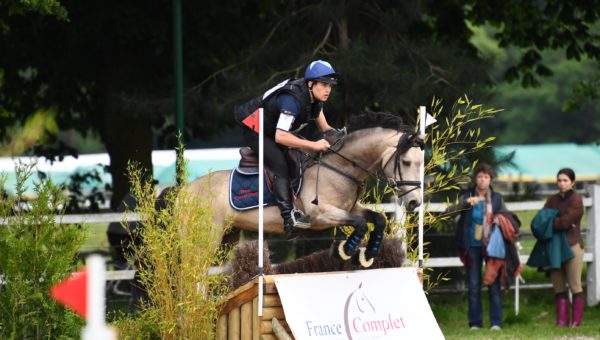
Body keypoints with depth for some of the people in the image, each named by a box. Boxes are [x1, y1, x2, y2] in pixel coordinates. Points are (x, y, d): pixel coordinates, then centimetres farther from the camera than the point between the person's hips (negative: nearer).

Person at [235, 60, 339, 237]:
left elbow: (324, 127, 5)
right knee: (281, 165, -23)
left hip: (271, 129, 10)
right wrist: (314, 145, -40)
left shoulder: (314, 95, -7)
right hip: (254, 130, -10)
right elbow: (280, 136, -41)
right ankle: (289, 217, -33)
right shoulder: (293, 100, -35)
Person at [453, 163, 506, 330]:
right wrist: (467, 202, -34)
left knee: (494, 285, -2)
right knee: (473, 286, 2)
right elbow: (455, 210, -15)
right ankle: (475, 323, 6)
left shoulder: (497, 198, 6)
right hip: (473, 247, 0)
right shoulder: (467, 197, 2)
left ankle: (496, 322, -1)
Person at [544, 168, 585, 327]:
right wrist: (559, 223, -12)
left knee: (575, 285, -5)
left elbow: (566, 221, -16)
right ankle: (562, 321, 5)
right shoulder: (552, 200, 15)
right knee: (558, 287, 3)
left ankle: (577, 321, -4)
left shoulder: (576, 200, -5)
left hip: (572, 245, -6)